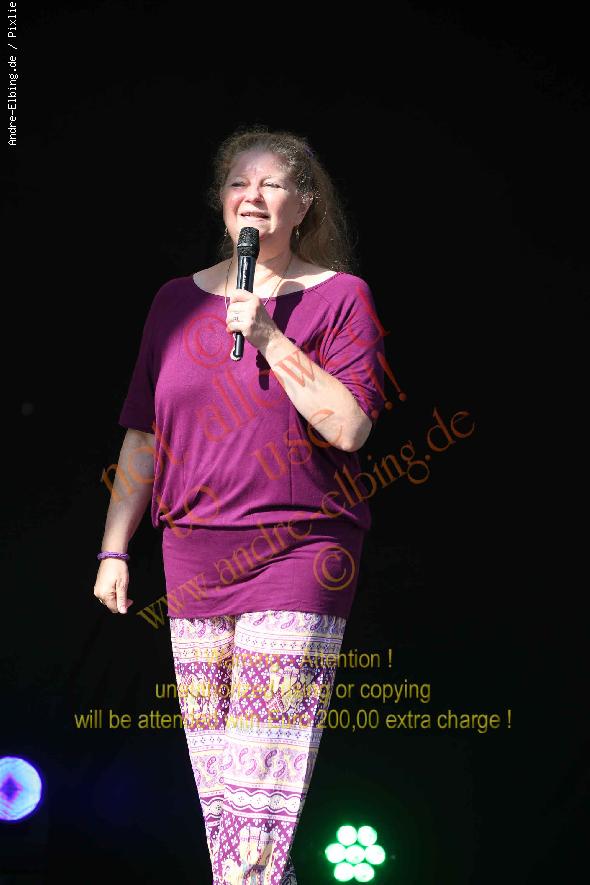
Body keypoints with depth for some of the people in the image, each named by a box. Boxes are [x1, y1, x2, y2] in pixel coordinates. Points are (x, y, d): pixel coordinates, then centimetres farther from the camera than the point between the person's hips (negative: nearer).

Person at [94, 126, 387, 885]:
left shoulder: (340, 296, 0)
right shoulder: (178, 299, 12)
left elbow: (349, 426, -11)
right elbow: (142, 435, 14)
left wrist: (270, 338, -15)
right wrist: (114, 549, 10)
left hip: (300, 551, -4)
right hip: (193, 557, 4)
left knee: (264, 773, -10)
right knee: (211, 776, 5)